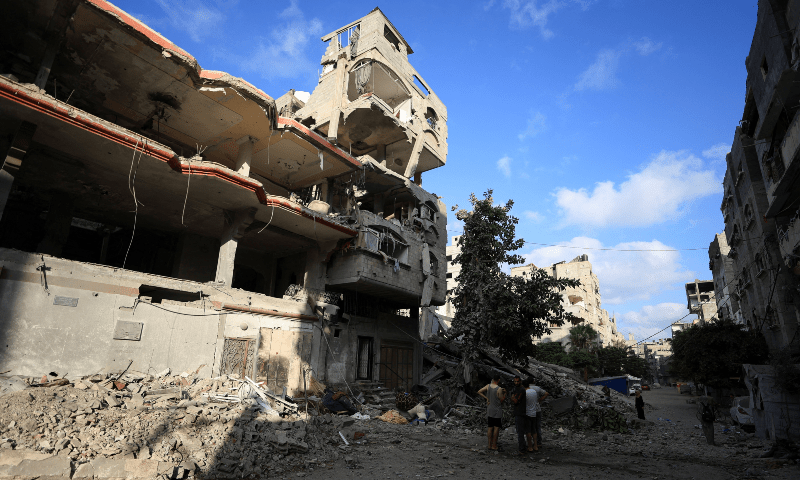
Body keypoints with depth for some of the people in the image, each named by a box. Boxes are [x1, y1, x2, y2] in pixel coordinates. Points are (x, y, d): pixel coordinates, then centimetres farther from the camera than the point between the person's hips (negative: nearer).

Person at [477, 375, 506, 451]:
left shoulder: (488, 386, 0)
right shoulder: (499, 389, -16)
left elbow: (479, 392, 2)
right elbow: (501, 400, -9)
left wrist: (486, 398, 4)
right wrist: (504, 393, 6)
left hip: (490, 410, 6)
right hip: (497, 410, -6)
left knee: (490, 427, 11)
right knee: (496, 427, 3)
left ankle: (489, 445, 16)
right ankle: (494, 445, 7)